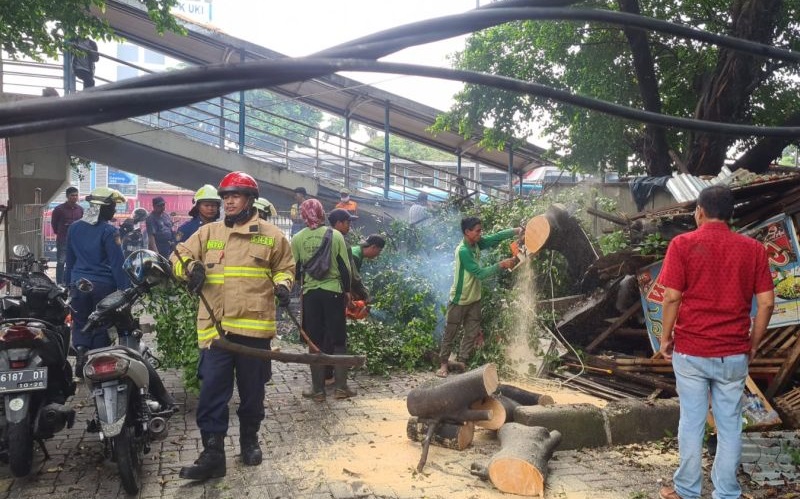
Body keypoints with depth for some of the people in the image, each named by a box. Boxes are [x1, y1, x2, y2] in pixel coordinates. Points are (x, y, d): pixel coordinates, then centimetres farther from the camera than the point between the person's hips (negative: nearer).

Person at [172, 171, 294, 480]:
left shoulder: (271, 235, 5)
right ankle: (212, 452, 6)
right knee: (212, 389, -3)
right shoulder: (207, 232, 9)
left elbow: (285, 267, 16)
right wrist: (192, 267, -7)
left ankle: (249, 438, 32)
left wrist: (282, 285, -4)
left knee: (252, 389, 12)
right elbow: (180, 256, 14)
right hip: (215, 325, 1)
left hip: (254, 326, -1)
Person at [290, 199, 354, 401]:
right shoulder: (335, 235, -4)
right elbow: (345, 266, -2)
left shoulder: (298, 238, -1)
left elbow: (294, 268, 3)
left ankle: (318, 389, 12)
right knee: (338, 340, 9)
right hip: (333, 291, -1)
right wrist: (347, 290, 10)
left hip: (310, 293, 1)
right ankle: (341, 387, 11)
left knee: (316, 341, 8)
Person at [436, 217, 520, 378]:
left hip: (474, 299, 8)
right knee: (450, 334, 5)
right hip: (459, 300, -8)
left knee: (472, 333, 8)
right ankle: (443, 364, 15)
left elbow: (496, 237, -2)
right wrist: (501, 265, -25)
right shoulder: (463, 251, -27)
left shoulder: (476, 244, -2)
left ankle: (461, 362, 15)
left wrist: (516, 231, -17)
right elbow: (480, 273, -27)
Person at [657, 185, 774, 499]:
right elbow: (767, 302, 0)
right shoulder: (753, 248, 1)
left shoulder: (682, 244, -7)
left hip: (690, 351, -2)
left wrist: (665, 338, 1)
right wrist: (753, 344, 11)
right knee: (730, 425, 11)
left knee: (691, 422, 9)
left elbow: (672, 297, -11)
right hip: (734, 354, 2)